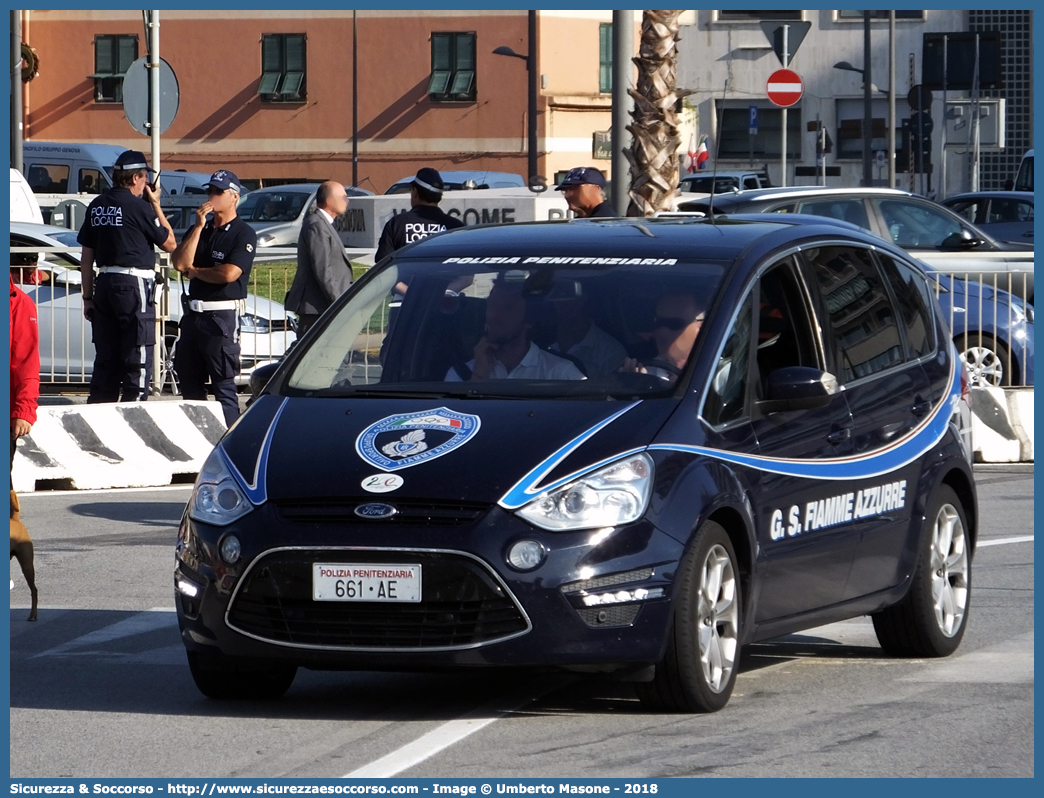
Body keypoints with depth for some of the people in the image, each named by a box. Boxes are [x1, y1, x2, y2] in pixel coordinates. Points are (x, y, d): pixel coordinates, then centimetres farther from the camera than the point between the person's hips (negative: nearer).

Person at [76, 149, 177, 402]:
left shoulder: (97, 206, 9)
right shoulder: (139, 207, -11)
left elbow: (86, 257, 12)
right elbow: (170, 244, -1)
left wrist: (88, 296, 17)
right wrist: (156, 206, 5)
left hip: (104, 283, 7)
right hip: (134, 285, -7)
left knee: (105, 360, 11)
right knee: (137, 361, -2)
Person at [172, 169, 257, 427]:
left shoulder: (243, 234, -5)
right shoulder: (199, 230, 15)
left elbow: (229, 273, -18)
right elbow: (180, 263, 0)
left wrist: (195, 271, -2)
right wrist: (199, 227, -5)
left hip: (223, 316, -7)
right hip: (193, 314, 8)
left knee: (223, 385, -7)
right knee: (189, 380, 12)